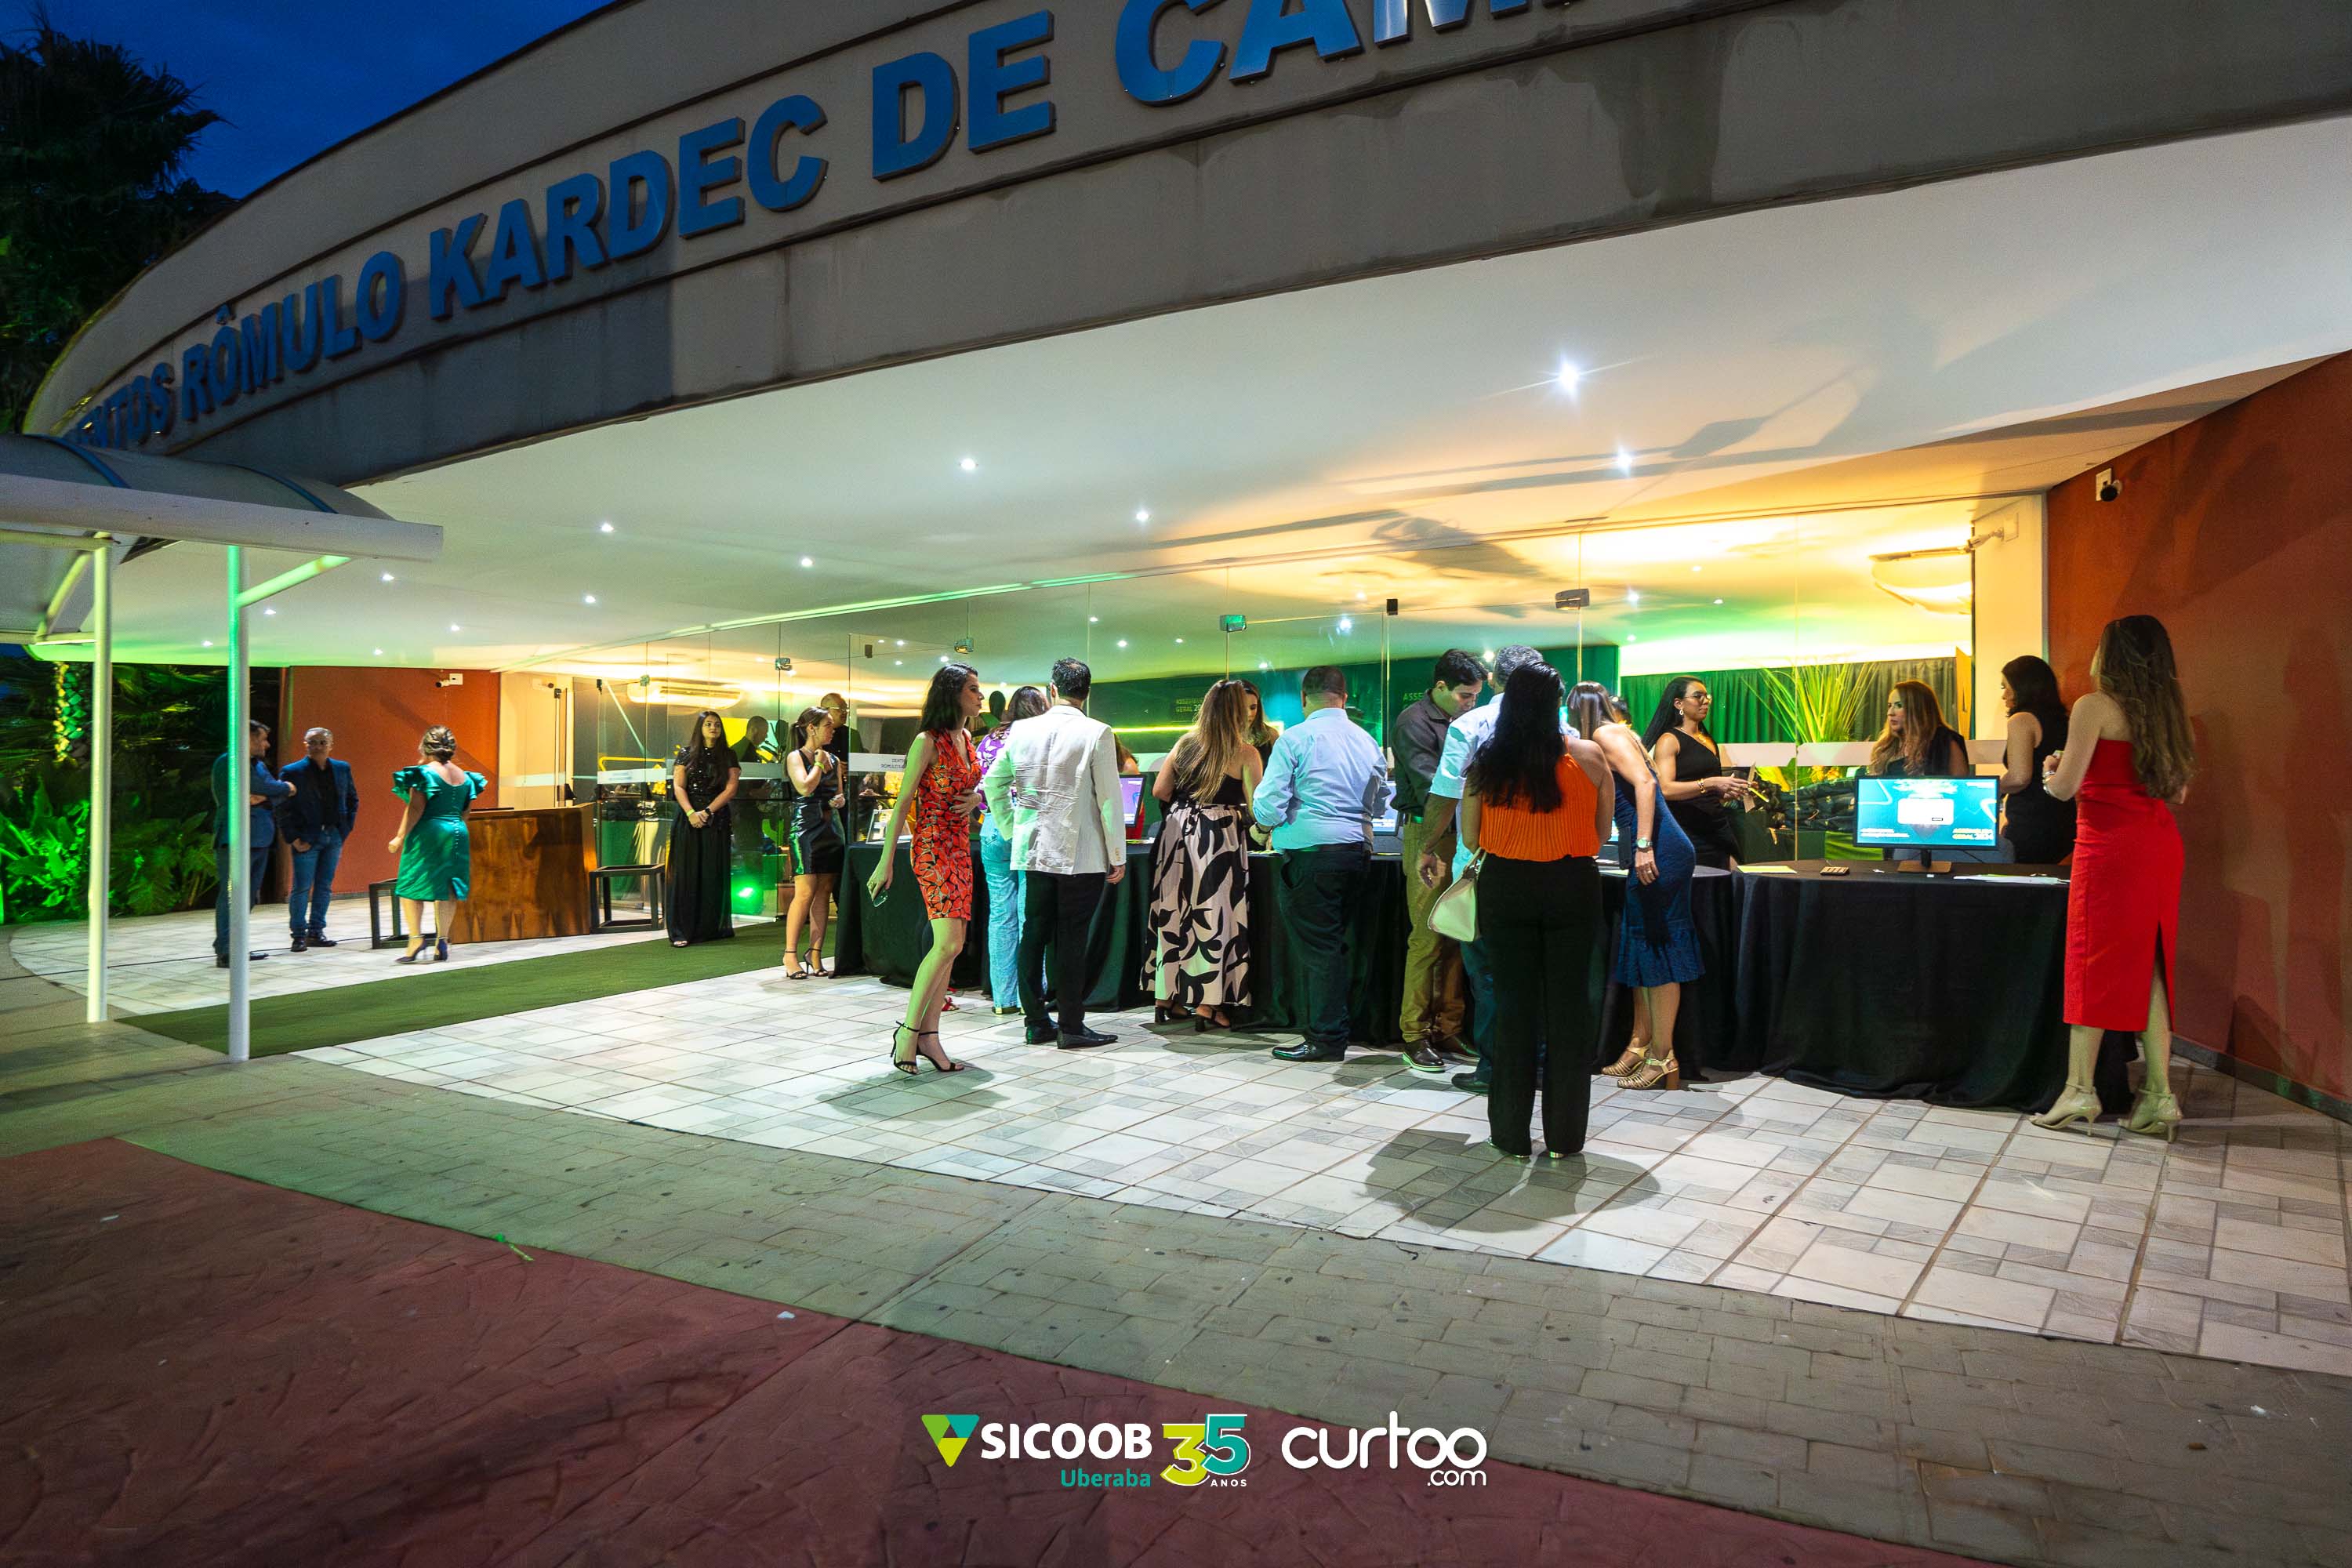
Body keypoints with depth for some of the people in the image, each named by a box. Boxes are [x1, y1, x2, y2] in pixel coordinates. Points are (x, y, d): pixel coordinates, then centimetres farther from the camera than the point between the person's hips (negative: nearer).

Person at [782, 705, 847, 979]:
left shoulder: (834, 760, 17)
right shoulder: (796, 757, -1)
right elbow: (805, 787, -16)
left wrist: (839, 801, 1)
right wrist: (819, 763, -3)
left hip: (831, 829, 6)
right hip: (806, 829, -6)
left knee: (824, 893, 3)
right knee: (806, 892, -13)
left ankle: (816, 955, 6)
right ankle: (790, 954, -6)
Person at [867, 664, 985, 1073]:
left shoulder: (966, 740, 13)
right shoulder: (927, 742, -11)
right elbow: (903, 803, -11)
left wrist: (975, 798, 3)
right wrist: (886, 861, -13)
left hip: (961, 849, 8)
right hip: (933, 847, -8)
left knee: (951, 945, 5)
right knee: (949, 942, -17)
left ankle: (929, 1037, 9)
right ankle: (908, 1032, -5)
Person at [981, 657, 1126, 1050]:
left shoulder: (1022, 730, 3)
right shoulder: (1096, 733, -9)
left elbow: (992, 783, 9)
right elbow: (1109, 799, -9)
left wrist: (1013, 830, 18)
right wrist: (1118, 856, -3)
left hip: (1033, 850, 4)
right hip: (1081, 855, -4)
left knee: (1034, 934, 10)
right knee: (1071, 940, 0)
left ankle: (1037, 1022, 16)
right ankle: (1071, 1027, 5)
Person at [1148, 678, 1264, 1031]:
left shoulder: (1185, 744, 9)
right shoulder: (1244, 753, -4)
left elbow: (1159, 791, 8)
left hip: (1178, 830, 5)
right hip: (1219, 834, -5)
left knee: (1172, 912, 10)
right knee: (1213, 916, 0)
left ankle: (1166, 998, 18)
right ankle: (1205, 1005, 2)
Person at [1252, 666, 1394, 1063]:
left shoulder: (1295, 738, -9)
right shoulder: (1367, 741, 9)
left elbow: (1268, 805, -12)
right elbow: (1382, 801, 18)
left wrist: (1268, 822, 9)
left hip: (1311, 852, -6)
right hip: (1358, 849, 6)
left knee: (1318, 946, 0)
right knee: (1333, 944, 16)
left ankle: (1325, 1039, 4)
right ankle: (1322, 1024, 24)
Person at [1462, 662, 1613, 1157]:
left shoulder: (1485, 761, -5)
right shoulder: (1588, 757, -7)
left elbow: (1470, 838, 0)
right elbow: (1602, 832, 2)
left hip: (1505, 886, 1)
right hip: (1573, 885, 0)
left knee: (1512, 1004, 9)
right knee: (1569, 1004, 9)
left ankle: (1511, 1134, 15)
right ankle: (1564, 1135, 15)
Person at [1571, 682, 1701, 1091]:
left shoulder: (1605, 735, -6)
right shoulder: (1617, 734, 22)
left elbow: (1645, 783, -19)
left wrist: (1643, 846, -24)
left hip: (1660, 852, -9)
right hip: (1654, 849, 9)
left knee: (1658, 948, -5)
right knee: (1640, 947, 12)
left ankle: (1663, 1057, 1)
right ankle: (1641, 1046, 18)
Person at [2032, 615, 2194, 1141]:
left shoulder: (2095, 707, -8)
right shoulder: (2170, 712, 12)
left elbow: (2064, 787, -11)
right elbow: (2179, 792, 17)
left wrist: (2052, 771, 11)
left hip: (2110, 846, -7)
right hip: (2161, 842, 7)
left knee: (2094, 964, -3)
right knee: (2149, 966, 8)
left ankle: (2079, 1092, -1)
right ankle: (2158, 1096, 8)